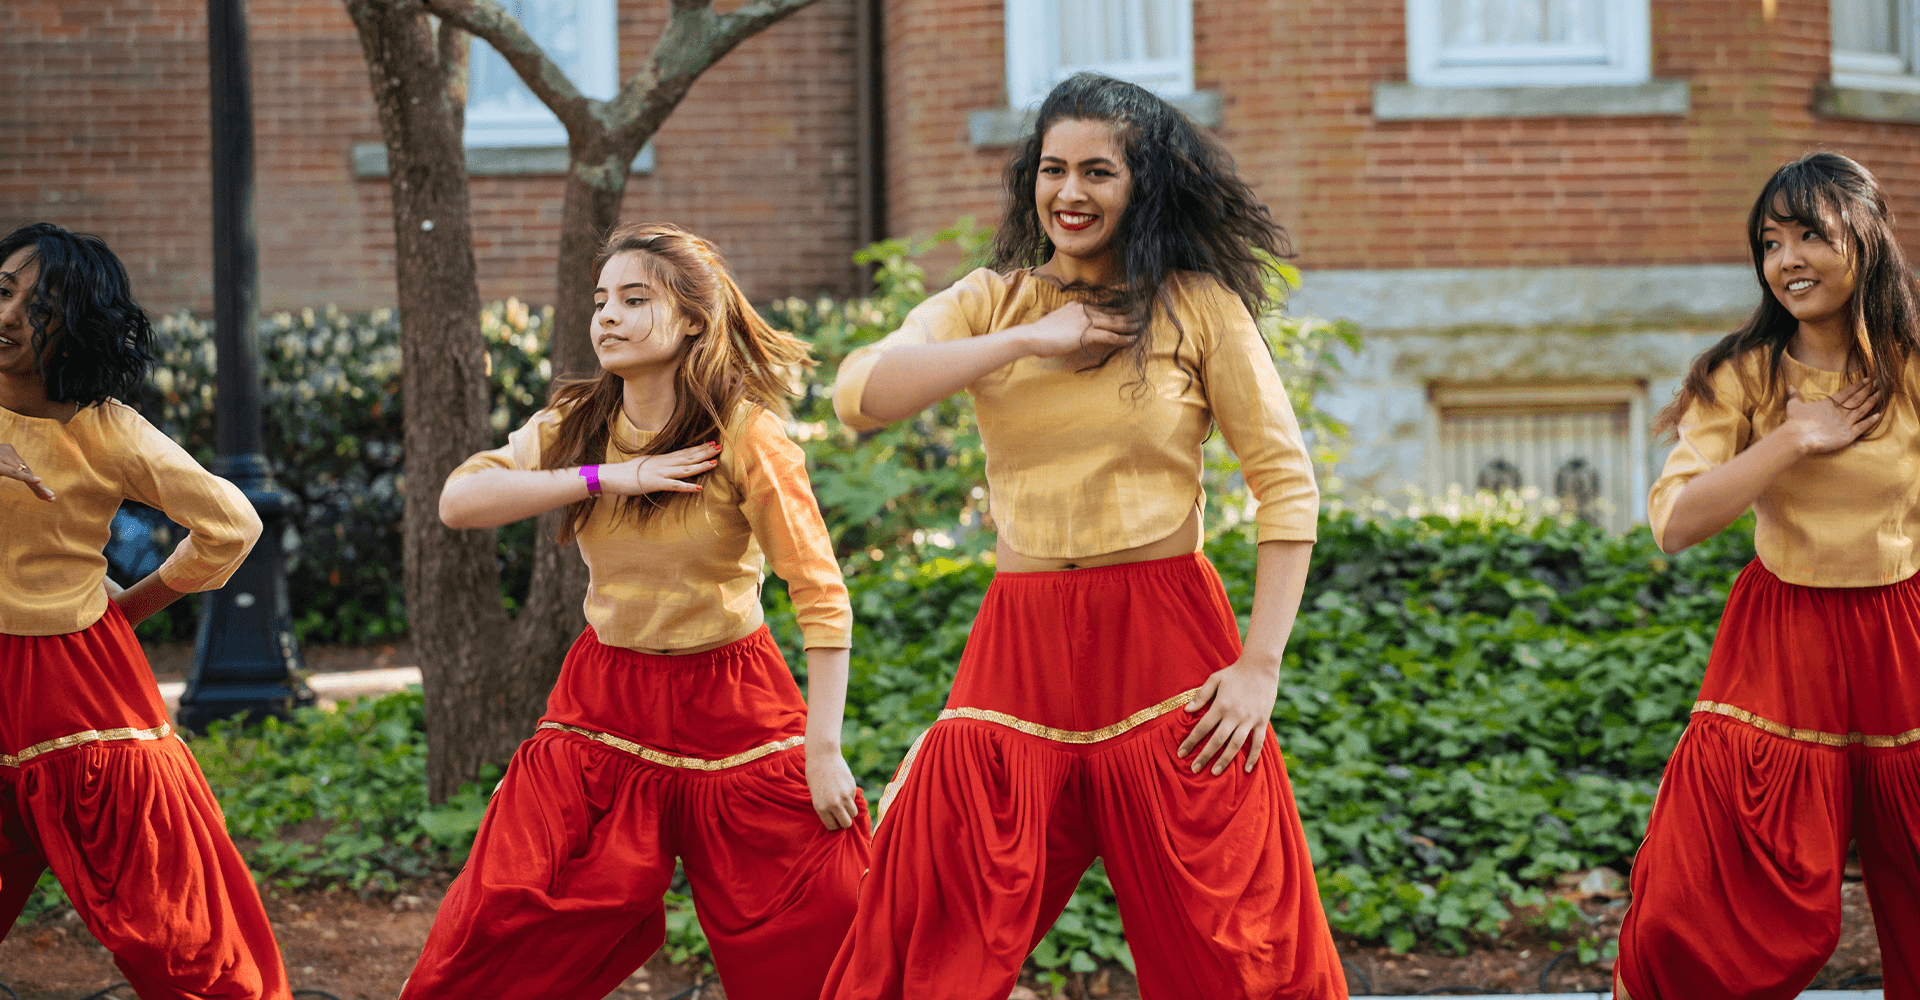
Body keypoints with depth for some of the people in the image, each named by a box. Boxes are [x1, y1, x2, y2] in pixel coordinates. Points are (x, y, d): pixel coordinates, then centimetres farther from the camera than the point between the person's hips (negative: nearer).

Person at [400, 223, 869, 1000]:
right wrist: (605, 477, -20)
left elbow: (822, 598, -13)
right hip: (602, 707, 4)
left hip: (728, 714, -4)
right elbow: (457, 500, -12)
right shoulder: (574, 425, 2)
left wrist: (823, 751, -17)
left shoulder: (746, 436, -13)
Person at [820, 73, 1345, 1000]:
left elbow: (1286, 482, 0)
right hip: (1019, 652, 2)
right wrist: (1026, 341, -11)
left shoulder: (1198, 306, 2)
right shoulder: (989, 303, 9)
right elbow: (858, 393, -8)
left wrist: (1261, 663, -8)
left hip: (1168, 646, -2)